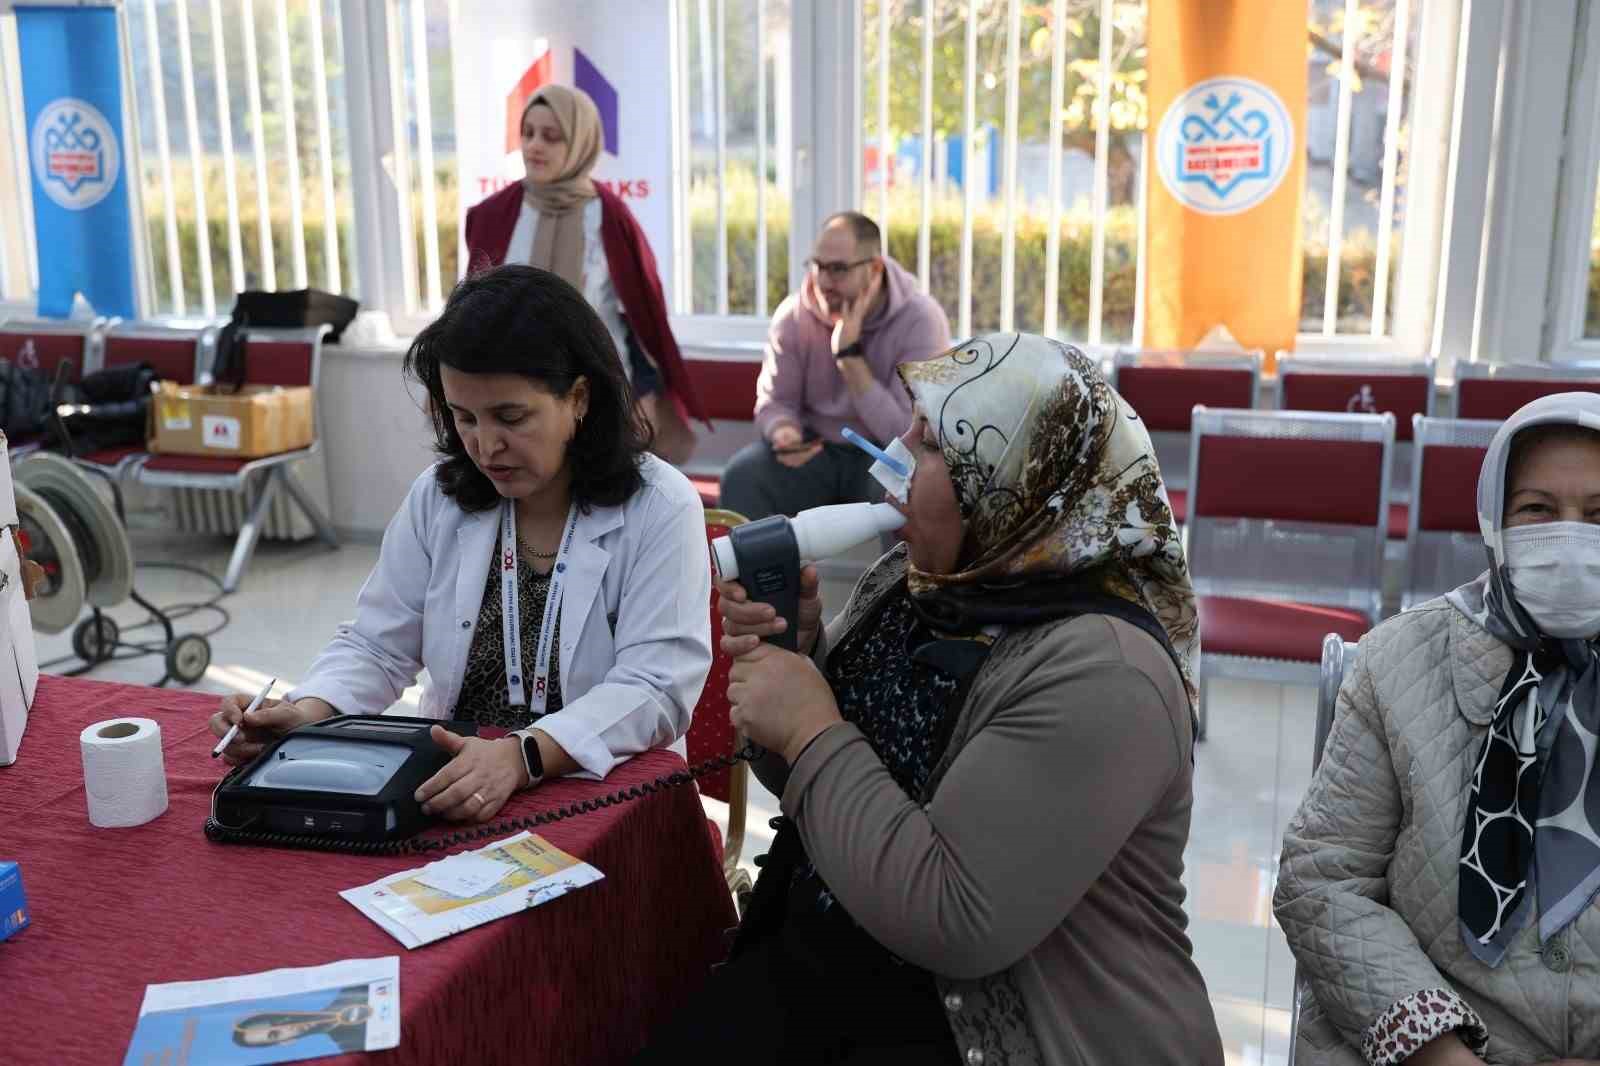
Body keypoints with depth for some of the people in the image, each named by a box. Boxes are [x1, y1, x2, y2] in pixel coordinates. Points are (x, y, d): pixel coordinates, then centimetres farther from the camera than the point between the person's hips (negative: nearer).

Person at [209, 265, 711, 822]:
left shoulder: (660, 510, -9)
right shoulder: (439, 497, 4)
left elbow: (656, 688, -17)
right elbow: (376, 648, 7)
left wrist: (521, 756, -32)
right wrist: (308, 712, -14)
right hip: (449, 787, 3)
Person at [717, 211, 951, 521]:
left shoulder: (920, 319, -17)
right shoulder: (794, 314, -6)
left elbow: (905, 433, -23)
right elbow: (775, 400, -1)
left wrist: (850, 353, -27)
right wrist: (785, 432, -26)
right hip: (816, 452, 3)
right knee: (742, 474, -24)